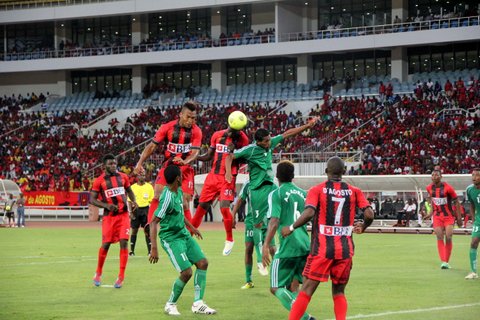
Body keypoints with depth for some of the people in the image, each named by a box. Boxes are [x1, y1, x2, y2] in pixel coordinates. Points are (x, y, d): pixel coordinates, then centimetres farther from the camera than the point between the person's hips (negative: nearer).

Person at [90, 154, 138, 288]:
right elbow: (92, 199, -5)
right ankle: (98, 273, 21)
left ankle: (121, 277, -3)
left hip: (123, 214, 2)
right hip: (109, 216, -2)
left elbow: (129, 190, 21)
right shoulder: (99, 181, -4)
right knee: (106, 244, -1)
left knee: (124, 242, -9)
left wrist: (133, 201, 1)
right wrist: (106, 205, -19)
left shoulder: (123, 177, 6)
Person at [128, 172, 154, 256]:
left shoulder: (149, 187, 2)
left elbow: (151, 200, 3)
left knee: (147, 230, -1)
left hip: (146, 209, 0)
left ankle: (150, 250, 3)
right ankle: (132, 251, 8)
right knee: (134, 230, 3)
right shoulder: (133, 187, 3)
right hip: (136, 209, 0)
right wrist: (131, 212, -4)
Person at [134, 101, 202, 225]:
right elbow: (152, 146, -1)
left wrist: (185, 161, -36)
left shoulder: (196, 131, -4)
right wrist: (140, 163, -12)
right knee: (157, 197, -16)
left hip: (186, 169, 0)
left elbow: (195, 152, -14)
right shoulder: (167, 127, -5)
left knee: (185, 204, -4)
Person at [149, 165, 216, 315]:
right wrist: (154, 249, -31)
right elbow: (153, 222, -27)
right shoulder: (168, 197, -25)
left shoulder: (178, 191, 3)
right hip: (171, 239, -9)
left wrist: (191, 227, 30)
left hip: (183, 234, 9)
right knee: (187, 272, -14)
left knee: (203, 263, 4)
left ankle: (198, 304, 10)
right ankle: (170, 304, 9)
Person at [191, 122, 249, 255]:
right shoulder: (217, 135, 5)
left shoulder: (242, 139, -5)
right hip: (213, 175, 4)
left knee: (224, 208, -15)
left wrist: (234, 151, -18)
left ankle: (229, 240, 4)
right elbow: (209, 156, 14)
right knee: (202, 207, 6)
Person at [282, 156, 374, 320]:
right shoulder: (354, 192, 5)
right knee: (339, 292, 14)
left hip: (322, 248, -2)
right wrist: (362, 227, 17)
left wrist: (291, 228, -3)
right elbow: (369, 214, -4)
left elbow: (309, 213, -17)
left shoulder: (317, 190, -2)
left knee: (307, 290, 0)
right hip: (345, 249, 2)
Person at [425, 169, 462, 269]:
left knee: (448, 238, -8)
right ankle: (443, 261, -12)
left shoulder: (447, 188, -14)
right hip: (437, 216, 3)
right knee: (439, 238, -9)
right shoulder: (429, 188, 0)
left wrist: (459, 217, -7)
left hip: (449, 216, -3)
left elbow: (456, 202, -6)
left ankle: (447, 261, 5)